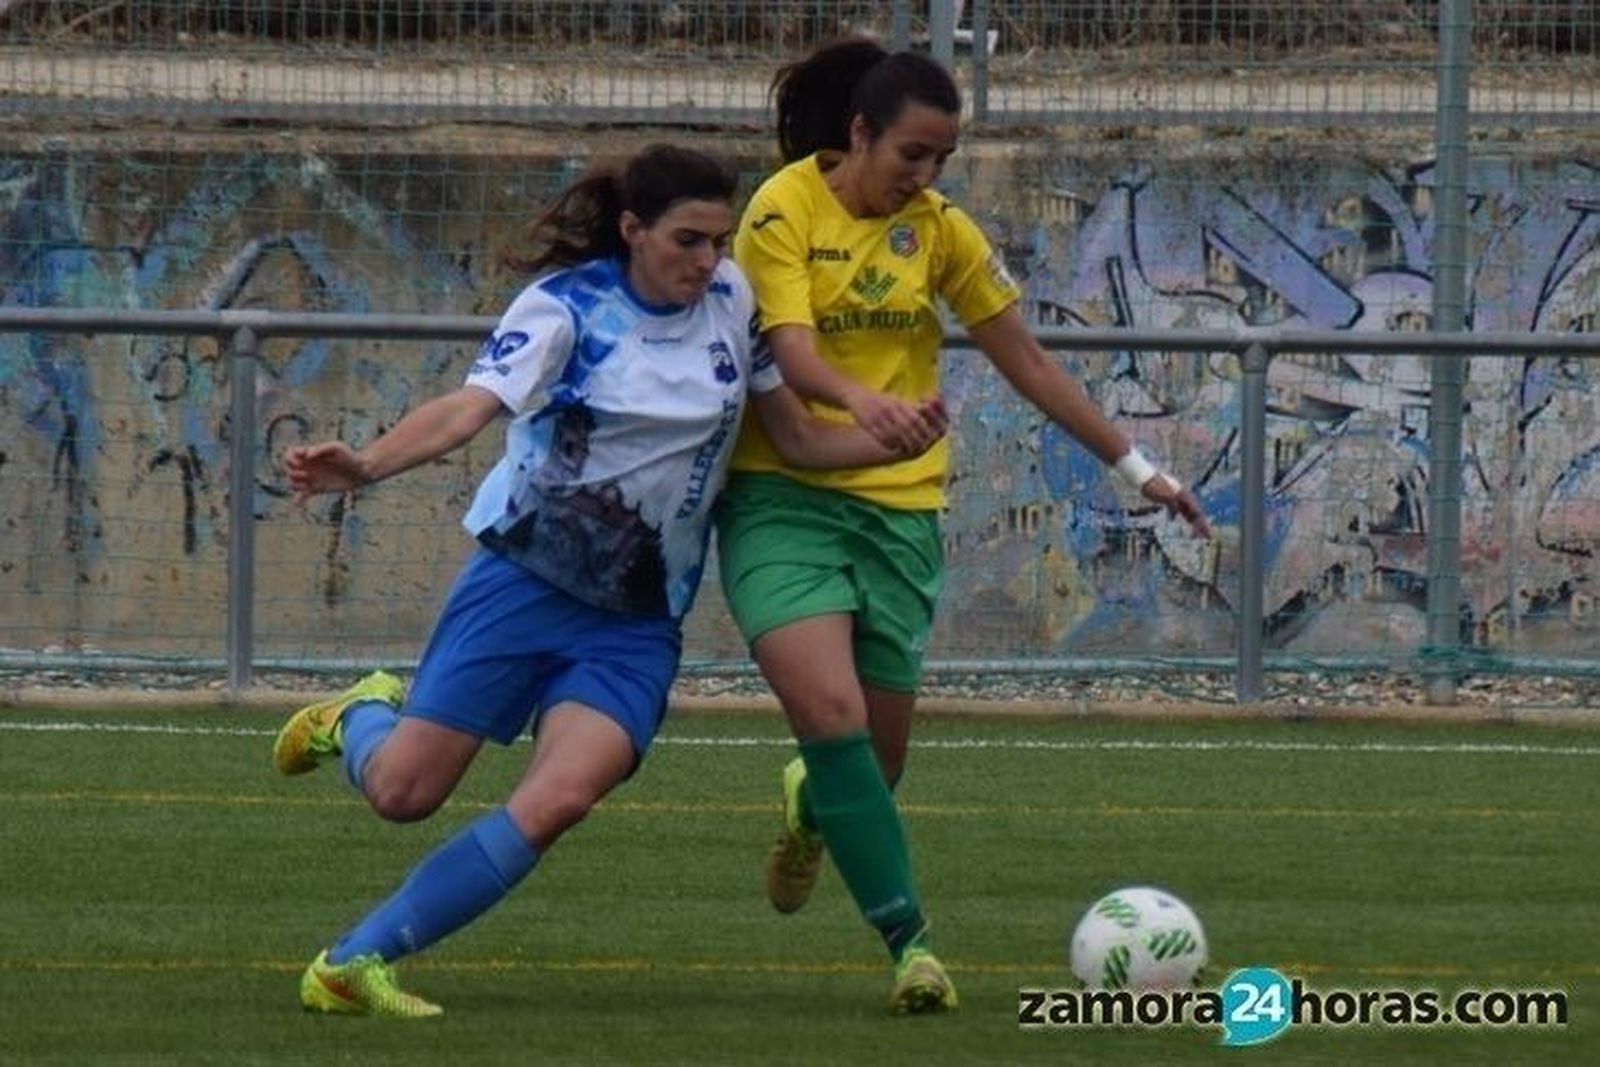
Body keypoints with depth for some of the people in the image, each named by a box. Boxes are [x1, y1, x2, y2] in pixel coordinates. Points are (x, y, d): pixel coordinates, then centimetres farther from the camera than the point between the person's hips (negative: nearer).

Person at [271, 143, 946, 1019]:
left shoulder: (731, 302, 3)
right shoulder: (566, 309, -12)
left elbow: (799, 439, 11)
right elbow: (469, 409, -26)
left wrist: (897, 442, -9)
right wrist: (366, 466, -45)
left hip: (637, 623, 3)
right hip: (523, 580, -3)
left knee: (558, 800, -20)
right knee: (403, 793, -3)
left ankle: (354, 963, -10)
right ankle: (361, 719, 37)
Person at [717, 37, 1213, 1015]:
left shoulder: (939, 228, 5)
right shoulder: (786, 210, -8)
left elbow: (1027, 362, 12)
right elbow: (792, 352, -21)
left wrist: (1136, 467, 12)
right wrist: (861, 400, -42)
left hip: (898, 507, 4)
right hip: (783, 498, -4)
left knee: (881, 750, 5)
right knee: (832, 709, -23)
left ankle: (814, 807, 43)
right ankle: (908, 939, -19)